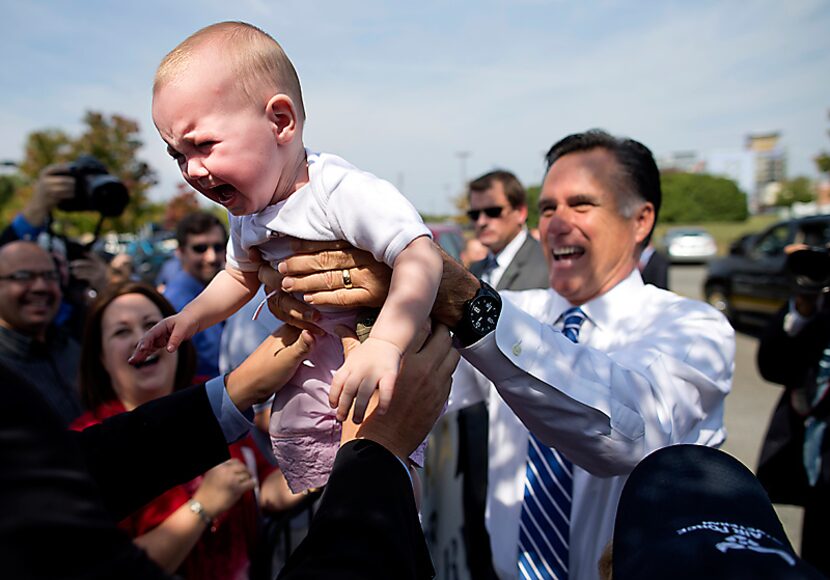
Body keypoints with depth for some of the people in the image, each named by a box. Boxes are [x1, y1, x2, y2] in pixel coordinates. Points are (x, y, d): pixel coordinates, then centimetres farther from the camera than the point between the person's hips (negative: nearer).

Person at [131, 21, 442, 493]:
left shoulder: (345, 191, -26)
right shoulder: (247, 214, 3)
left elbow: (421, 257, -37)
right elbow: (242, 276, 22)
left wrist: (385, 343, -51)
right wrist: (189, 318, 10)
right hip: (312, 374, 8)